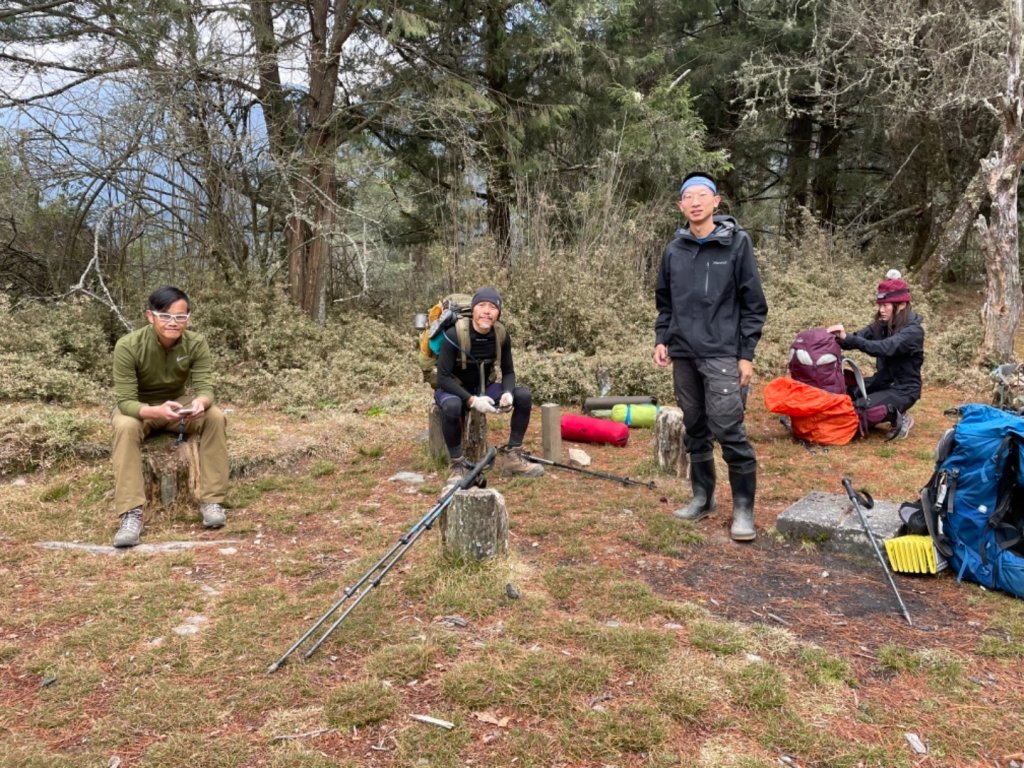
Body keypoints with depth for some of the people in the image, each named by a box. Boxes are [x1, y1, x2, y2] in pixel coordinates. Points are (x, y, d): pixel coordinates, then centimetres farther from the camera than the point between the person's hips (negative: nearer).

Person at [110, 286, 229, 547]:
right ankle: (131, 514, -35)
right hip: (138, 409, -2)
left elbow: (205, 387, -23)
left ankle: (211, 500, -19)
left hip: (178, 405, 2)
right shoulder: (128, 346, -27)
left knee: (215, 417, -26)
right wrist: (156, 411, -50)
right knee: (125, 426, -36)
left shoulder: (196, 344, -19)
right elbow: (125, 401, -29)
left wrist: (200, 403, -49)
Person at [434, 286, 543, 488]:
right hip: (452, 389, -5)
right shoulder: (455, 334, -25)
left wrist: (508, 393, -24)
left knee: (524, 395, -16)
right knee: (452, 406, -40)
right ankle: (457, 465, -20)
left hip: (483, 388, 5)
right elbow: (443, 377, -25)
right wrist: (471, 400, -35)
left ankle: (512, 456, -5)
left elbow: (508, 372, -1)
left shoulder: (501, 336, -11)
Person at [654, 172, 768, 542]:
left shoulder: (737, 243, -2)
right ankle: (702, 497, 24)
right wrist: (662, 339, 5)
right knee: (695, 430, 11)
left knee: (729, 432, -8)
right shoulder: (674, 250, 9)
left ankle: (743, 508, 4)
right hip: (684, 355, 4)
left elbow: (753, 303, -2)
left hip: (722, 354, -4)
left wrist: (746, 354, -7)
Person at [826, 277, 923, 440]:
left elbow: (885, 348, -36)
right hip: (883, 381, 8)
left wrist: (848, 338, -45)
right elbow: (858, 338, -9)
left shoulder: (913, 331, -20)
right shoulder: (881, 325, 3)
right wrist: (839, 338, -31)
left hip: (903, 389, -8)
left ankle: (899, 418, -1)